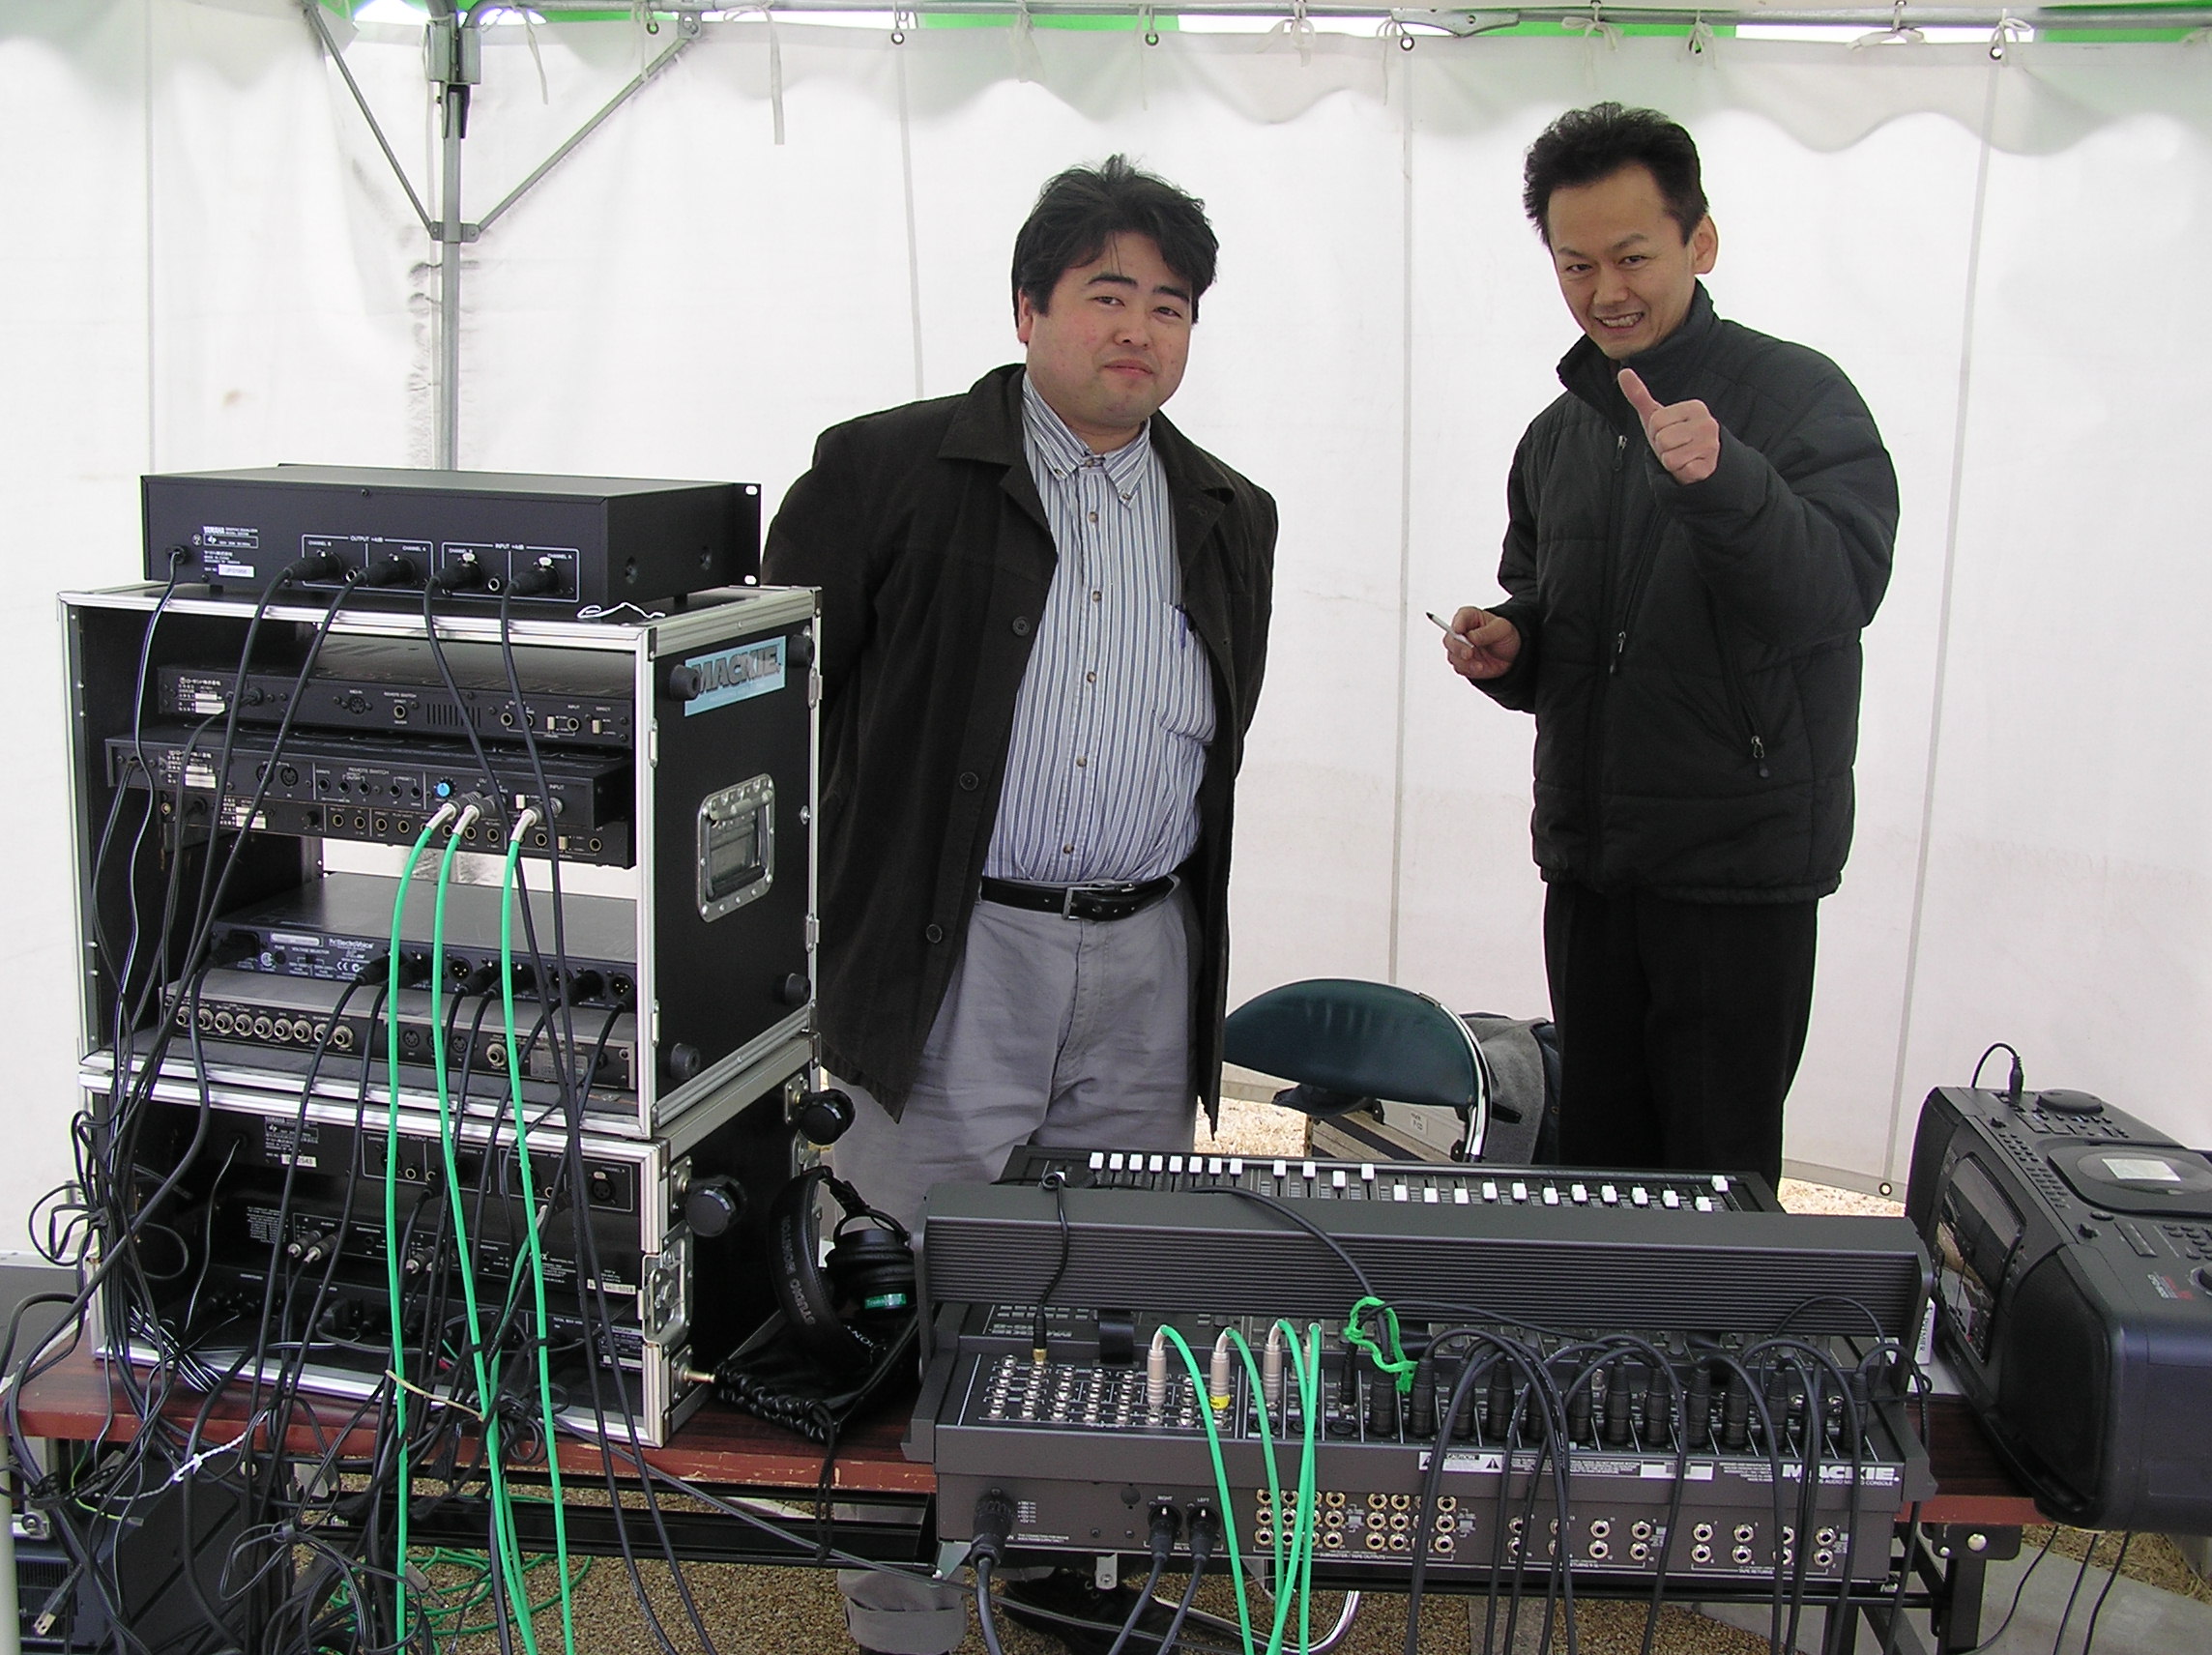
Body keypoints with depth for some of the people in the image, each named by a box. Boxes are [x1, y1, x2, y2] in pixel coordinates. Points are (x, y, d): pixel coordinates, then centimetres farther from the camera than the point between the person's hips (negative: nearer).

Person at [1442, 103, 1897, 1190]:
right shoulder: (1558, 436, 13)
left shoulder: (1797, 397, -6)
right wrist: (1505, 651, 1)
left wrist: (1722, 480, -38)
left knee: (1715, 1182, 2)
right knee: (1596, 1165, 14)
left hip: (1738, 865, -6)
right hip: (1589, 861, 6)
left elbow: (1838, 591, -22)